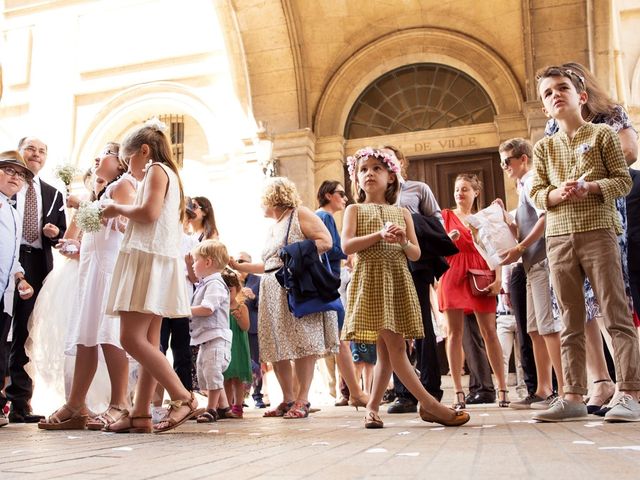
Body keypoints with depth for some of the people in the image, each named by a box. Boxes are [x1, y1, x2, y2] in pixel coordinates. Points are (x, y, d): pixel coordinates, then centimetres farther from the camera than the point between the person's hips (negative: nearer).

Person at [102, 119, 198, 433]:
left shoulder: (156, 170, -2)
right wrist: (124, 221, 21)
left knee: (131, 338, -15)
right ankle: (140, 414, 2)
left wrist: (118, 209, -3)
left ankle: (183, 398, -17)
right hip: (156, 263, 10)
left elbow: (149, 211, -18)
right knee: (148, 342, 3)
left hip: (149, 260, -10)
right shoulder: (169, 174, 26)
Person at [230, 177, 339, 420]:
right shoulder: (273, 229, 25)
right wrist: (238, 266, 27)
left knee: (301, 344, -10)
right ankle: (288, 399, 10)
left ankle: (302, 400, -6)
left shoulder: (300, 215, 1)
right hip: (273, 292, 8)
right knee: (277, 349, 3)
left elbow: (326, 241, -8)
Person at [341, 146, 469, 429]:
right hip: (371, 280, -4)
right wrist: (379, 235, -17)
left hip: (398, 280, 4)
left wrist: (403, 242, -11)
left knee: (386, 350, 4)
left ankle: (372, 407, 16)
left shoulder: (402, 213, 16)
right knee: (395, 346, -10)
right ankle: (430, 405, -6)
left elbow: (416, 254, 10)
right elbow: (347, 246, -7)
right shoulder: (355, 210, 8)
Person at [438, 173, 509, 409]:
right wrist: (448, 239, -15)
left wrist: (498, 279, -3)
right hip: (453, 276, -1)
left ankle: (502, 387, 4)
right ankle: (458, 392, -3)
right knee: (454, 332, -5)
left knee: (489, 331, -2)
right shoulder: (446, 215, 12)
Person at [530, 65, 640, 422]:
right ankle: (574, 396, 10)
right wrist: (557, 193, -12)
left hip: (598, 231, -3)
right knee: (571, 321, 6)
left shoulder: (603, 134, 5)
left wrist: (590, 186, -16)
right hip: (559, 238, 4)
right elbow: (536, 193, 10)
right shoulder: (544, 147, 14)